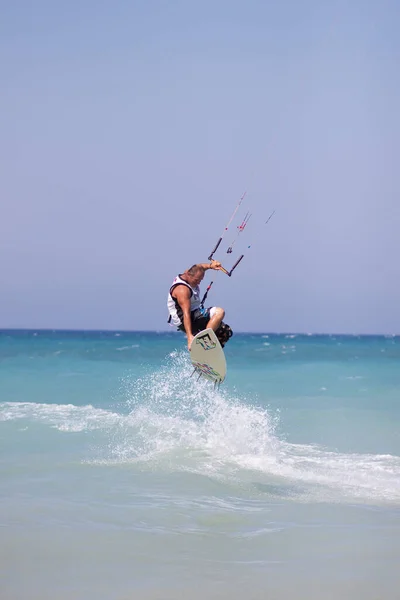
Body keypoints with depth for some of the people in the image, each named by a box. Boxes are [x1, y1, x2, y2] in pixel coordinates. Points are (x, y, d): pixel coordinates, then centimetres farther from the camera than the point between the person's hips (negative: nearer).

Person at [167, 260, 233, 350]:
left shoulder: (190, 273, 2)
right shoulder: (182, 289, -26)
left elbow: (199, 267, 24)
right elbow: (186, 314, -34)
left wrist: (210, 265, 0)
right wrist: (189, 336, -42)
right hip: (185, 321, -10)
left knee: (226, 332, 8)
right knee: (219, 312, -28)